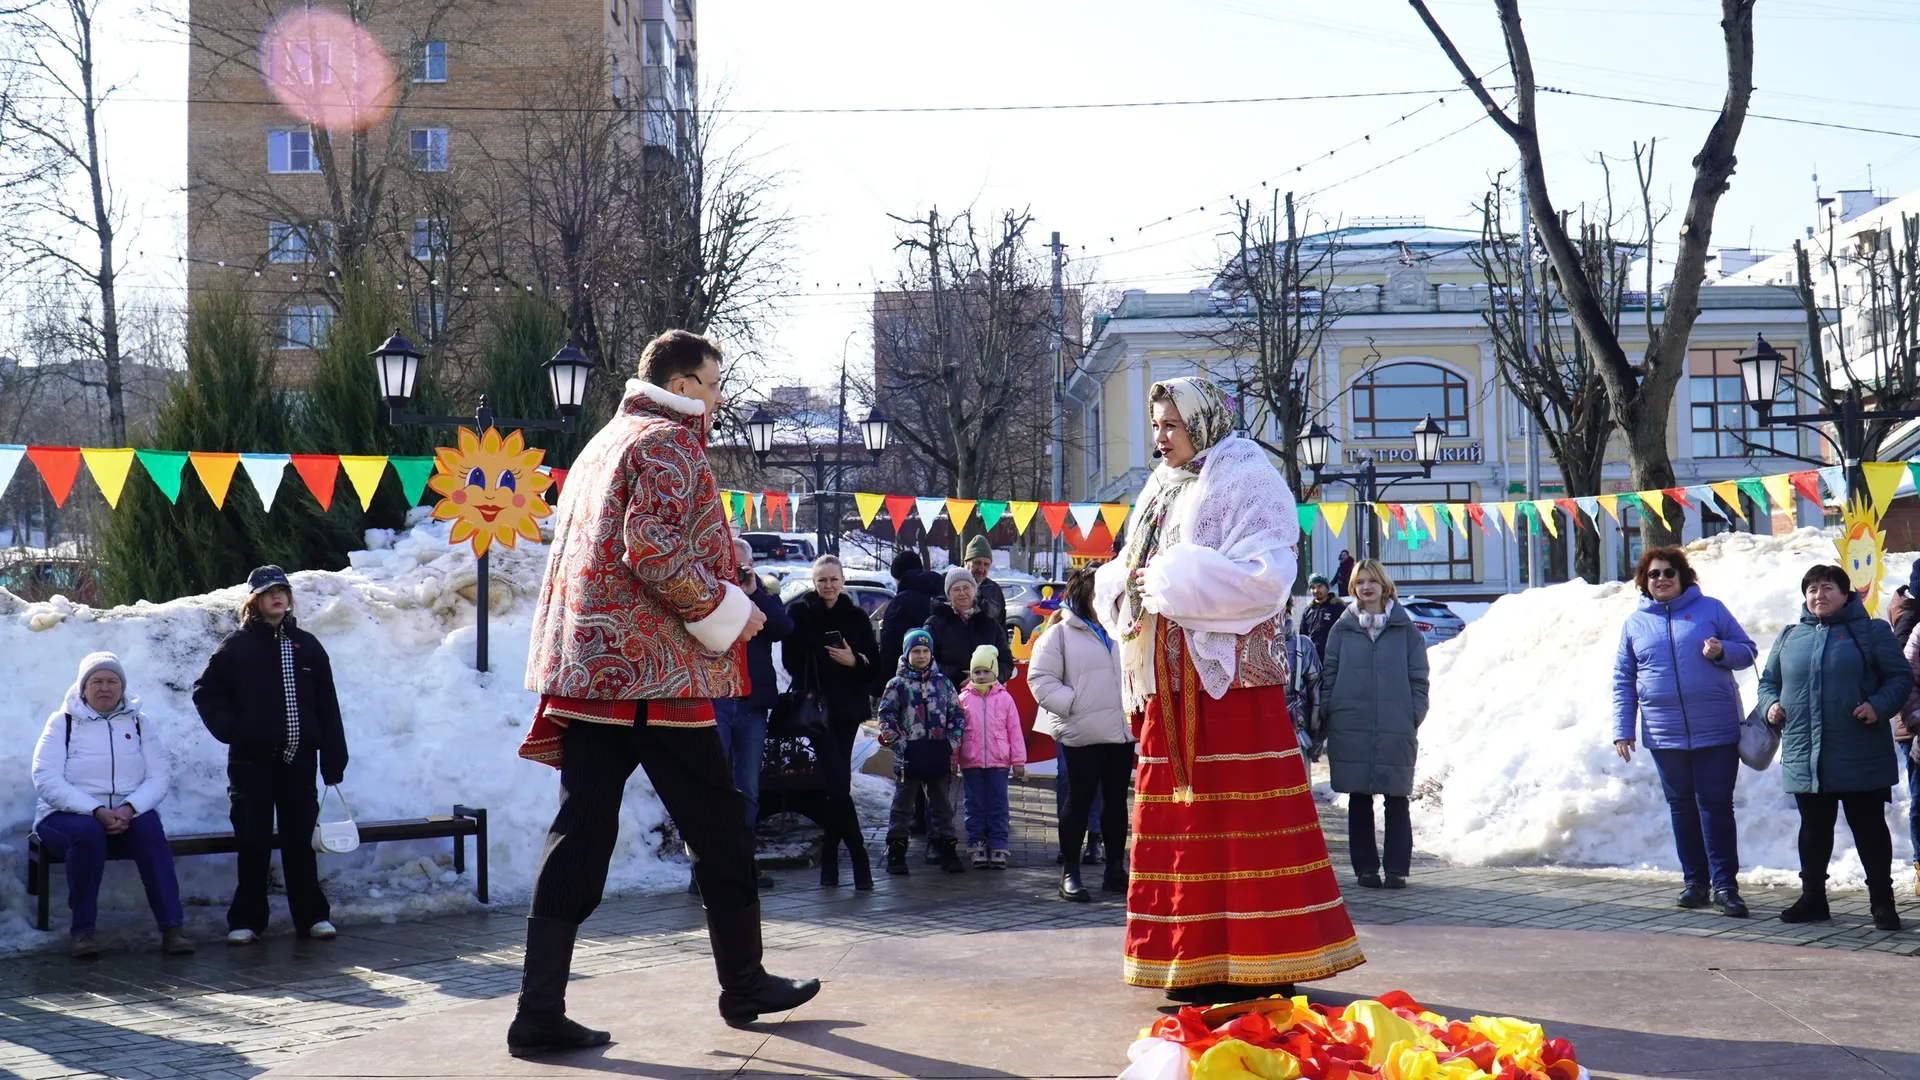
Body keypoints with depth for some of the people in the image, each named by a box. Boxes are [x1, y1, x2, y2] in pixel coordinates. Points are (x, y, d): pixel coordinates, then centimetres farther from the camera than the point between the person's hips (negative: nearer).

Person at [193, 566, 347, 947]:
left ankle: (311, 916, 12)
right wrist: (229, 729, -6)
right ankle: (247, 920, 10)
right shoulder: (237, 647, 3)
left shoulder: (306, 645, 8)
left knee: (300, 840, 6)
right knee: (253, 843, 2)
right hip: (251, 761, -1)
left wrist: (333, 761, 2)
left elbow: (328, 707, 7)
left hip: (298, 758, 1)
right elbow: (205, 692, 8)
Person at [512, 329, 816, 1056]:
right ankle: (744, 986, 17)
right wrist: (722, 607, -11)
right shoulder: (668, 440, -6)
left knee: (579, 837, 4)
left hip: (590, 668, 8)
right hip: (654, 669, -8)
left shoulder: (602, 444, 23)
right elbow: (651, 545, -20)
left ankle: (540, 1012, 1)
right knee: (720, 830, 6)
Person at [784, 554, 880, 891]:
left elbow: (876, 663, 9)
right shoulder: (799, 613, 1)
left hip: (847, 709, 3)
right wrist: (807, 696, -9)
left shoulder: (856, 617, 9)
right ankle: (860, 863, -10)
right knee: (839, 784, -12)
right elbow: (791, 661, 0)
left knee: (837, 786, 7)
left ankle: (829, 861, 18)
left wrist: (854, 661, -10)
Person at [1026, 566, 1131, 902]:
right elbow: (1041, 679, -7)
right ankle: (1070, 874, 5)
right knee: (1079, 801, -1)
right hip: (1082, 735, -6)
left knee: (1117, 801, 10)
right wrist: (1073, 705, -15)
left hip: (1121, 732, 6)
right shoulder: (1060, 634, -2)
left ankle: (1115, 870, 20)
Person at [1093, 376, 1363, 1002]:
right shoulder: (1161, 488, 20)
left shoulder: (1247, 479, -3)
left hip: (1229, 674, -8)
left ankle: (1259, 963, -1)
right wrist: (1119, 589, 1)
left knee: (1238, 816, -7)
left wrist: (1170, 582, -15)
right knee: (1176, 810, 7)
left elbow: (1263, 575, -17)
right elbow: (1129, 575, 25)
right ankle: (1196, 958, 14)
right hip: (1169, 678, 8)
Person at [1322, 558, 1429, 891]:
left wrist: (1415, 718, -2)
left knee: (1397, 801, 2)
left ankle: (1397, 869, 9)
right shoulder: (1342, 629, 8)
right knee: (1359, 801, 6)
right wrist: (1328, 716, -1)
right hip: (1351, 730, 1)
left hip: (1396, 730, -1)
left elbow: (1418, 677, 7)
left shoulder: (1405, 629, 6)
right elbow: (1328, 676, 8)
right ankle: (1365, 868, 13)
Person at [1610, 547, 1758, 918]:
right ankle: (1695, 881, 18)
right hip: (1665, 737, 3)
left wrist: (1722, 651, -15)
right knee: (1682, 809, 9)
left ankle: (1724, 885, 0)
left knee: (1716, 807, -3)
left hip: (1717, 732, -3)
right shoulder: (1635, 623, 9)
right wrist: (1622, 730, 4)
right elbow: (1623, 682, 10)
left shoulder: (1710, 609, 3)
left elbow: (1748, 651, 7)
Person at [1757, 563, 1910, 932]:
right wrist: (1770, 704, 1)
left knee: (1869, 828, 5)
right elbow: (1769, 680, 21)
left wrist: (1879, 706, -16)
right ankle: (1812, 897, 24)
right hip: (1804, 758, 4)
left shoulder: (1871, 631, 1)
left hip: (1860, 759, -4)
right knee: (1813, 830, 13)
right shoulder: (1790, 636, 12)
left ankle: (1882, 900, 15)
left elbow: (1900, 677, 0)